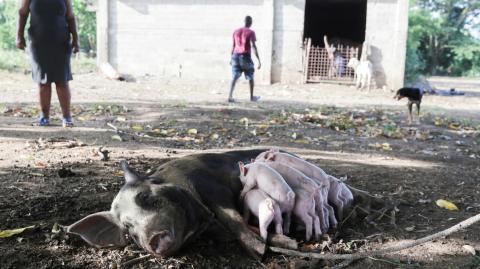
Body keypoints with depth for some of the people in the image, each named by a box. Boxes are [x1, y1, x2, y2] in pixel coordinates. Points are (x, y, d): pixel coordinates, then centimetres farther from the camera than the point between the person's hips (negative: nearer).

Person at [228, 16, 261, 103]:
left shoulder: (236, 31, 9)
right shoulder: (251, 32, -7)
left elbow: (233, 46, 12)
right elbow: (253, 46, -15)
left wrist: (232, 58, 20)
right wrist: (259, 60, -15)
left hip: (236, 56, 4)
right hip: (246, 57, -4)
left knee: (235, 77, 1)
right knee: (250, 77, 13)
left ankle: (230, 96, -14)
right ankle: (252, 97, 23)